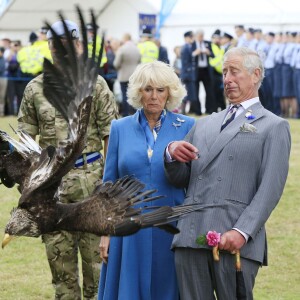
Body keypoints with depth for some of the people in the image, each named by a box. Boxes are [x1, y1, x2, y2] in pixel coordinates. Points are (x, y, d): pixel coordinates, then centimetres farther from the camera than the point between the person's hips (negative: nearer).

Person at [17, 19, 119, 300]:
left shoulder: (95, 85, 0)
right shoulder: (35, 88, 6)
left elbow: (110, 136, 0)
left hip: (89, 177, -2)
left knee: (94, 251, 1)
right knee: (58, 253, 8)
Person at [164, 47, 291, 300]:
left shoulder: (274, 127, 5)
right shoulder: (204, 125, 22)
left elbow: (270, 188, -6)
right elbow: (179, 180, 21)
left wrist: (242, 232, -18)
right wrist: (172, 154, -1)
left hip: (235, 240, -5)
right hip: (190, 236, 5)